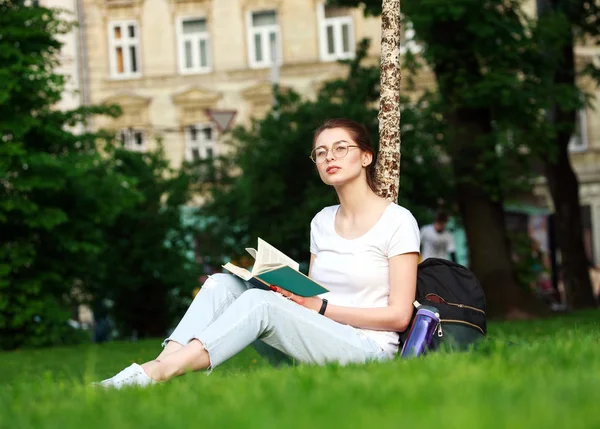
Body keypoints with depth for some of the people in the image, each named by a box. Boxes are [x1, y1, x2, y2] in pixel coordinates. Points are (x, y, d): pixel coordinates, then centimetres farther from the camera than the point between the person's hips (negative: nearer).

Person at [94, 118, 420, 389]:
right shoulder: (322, 222, 16)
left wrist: (319, 306, -13)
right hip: (315, 346, 6)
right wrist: (292, 292, -5)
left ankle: (153, 375, -40)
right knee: (225, 283, -13)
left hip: (369, 351, -6)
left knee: (259, 301, -29)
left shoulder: (397, 221, -3)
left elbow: (399, 315, -8)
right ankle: (166, 361, -34)